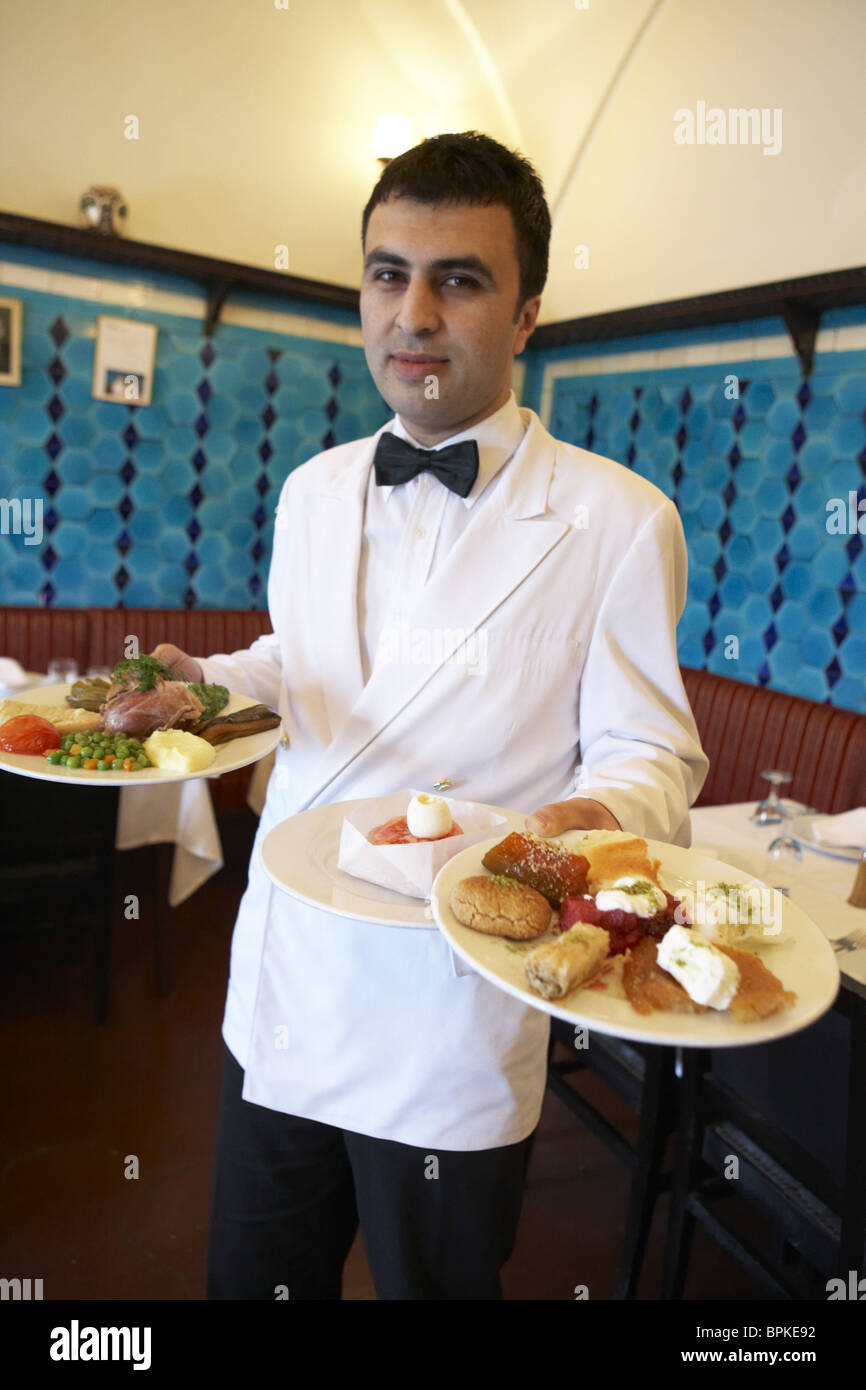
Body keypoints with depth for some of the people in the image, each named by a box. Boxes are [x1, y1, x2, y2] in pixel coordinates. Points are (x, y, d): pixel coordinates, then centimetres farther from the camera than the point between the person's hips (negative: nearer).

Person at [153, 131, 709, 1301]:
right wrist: (209, 680, -1)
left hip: (451, 1037, -4)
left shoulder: (619, 523, -13)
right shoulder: (313, 490, 4)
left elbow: (647, 753, -9)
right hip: (278, 995, 5)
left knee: (435, 1281, 22)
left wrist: (593, 820, -30)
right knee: (254, 1277, 25)